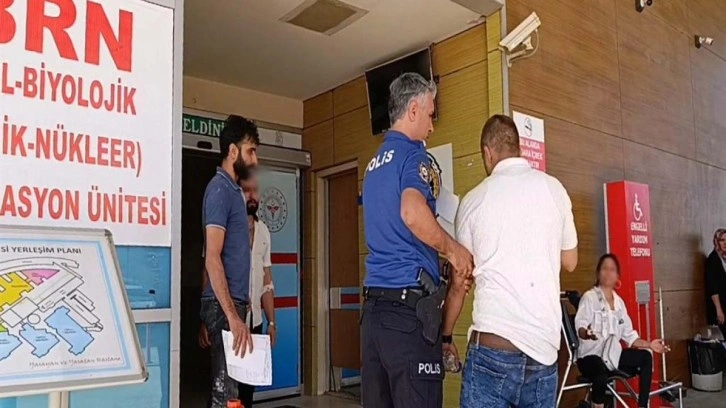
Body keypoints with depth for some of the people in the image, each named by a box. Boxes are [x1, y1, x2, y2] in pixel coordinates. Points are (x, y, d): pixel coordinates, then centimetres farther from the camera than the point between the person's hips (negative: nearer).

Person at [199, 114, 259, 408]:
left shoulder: (233, 189, 15)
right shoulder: (220, 189, -12)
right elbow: (212, 258, -20)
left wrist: (238, 308, 18)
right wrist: (232, 316, -24)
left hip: (233, 302, 9)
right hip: (223, 306, -9)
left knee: (226, 384, 14)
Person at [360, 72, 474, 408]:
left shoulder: (375, 162, 19)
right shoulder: (412, 153, -7)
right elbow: (412, 213, -27)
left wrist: (442, 251, 30)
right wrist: (453, 249, -11)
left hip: (373, 302, 9)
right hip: (408, 300, -8)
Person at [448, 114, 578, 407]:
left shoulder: (474, 199, 2)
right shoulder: (553, 188, 6)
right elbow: (570, 262, 17)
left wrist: (445, 335, 19)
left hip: (493, 343, -3)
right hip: (545, 343, 3)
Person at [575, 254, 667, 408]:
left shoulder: (619, 302, 15)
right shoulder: (589, 297, -7)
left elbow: (629, 334, 19)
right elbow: (580, 327, -19)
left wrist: (649, 344, 10)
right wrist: (587, 333, -40)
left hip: (613, 354, 8)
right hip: (591, 355, -8)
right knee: (601, 375, -37)